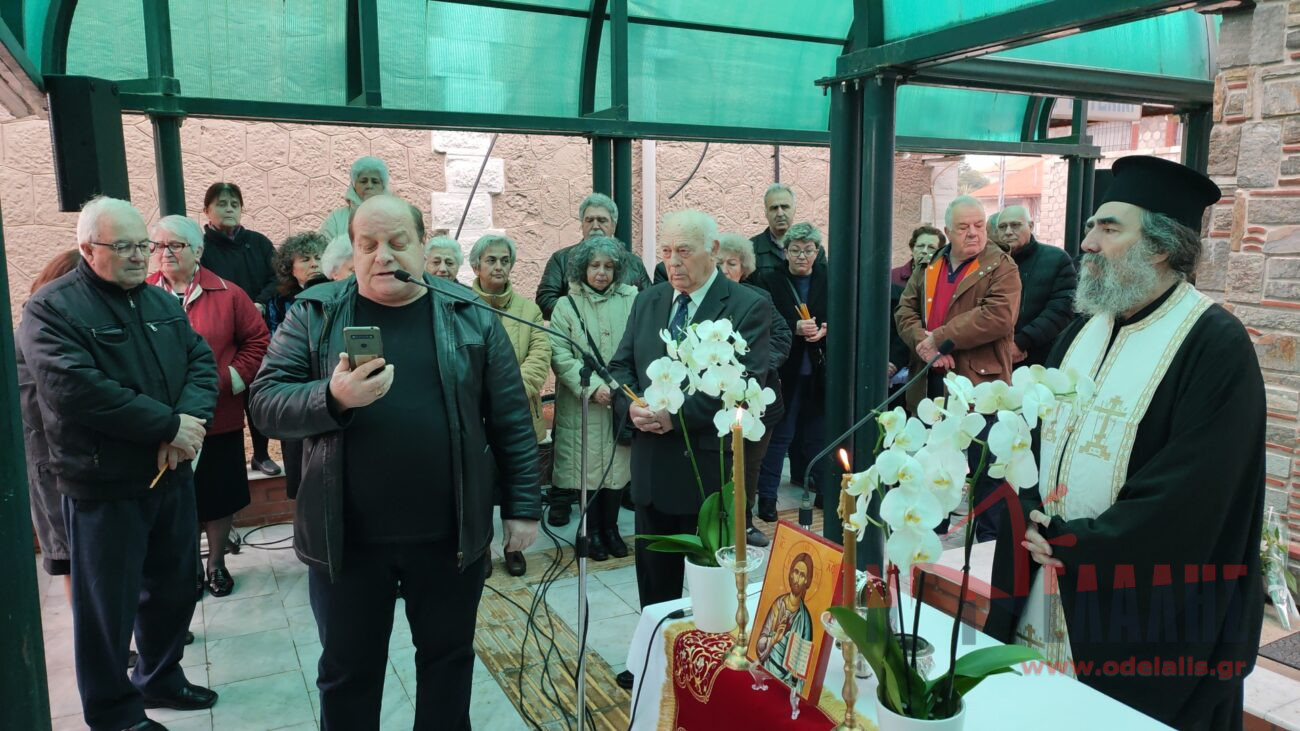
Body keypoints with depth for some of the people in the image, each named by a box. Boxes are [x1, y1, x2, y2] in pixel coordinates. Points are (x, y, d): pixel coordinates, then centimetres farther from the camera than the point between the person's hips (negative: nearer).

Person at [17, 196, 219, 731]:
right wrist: (168, 426, -22)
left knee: (174, 586, 17)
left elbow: (201, 361, 2)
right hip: (103, 485, -6)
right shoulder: (51, 310, -11)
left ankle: (160, 677, 38)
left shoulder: (162, 302, 11)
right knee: (108, 602, 6)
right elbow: (78, 391, -24)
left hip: (171, 472, 7)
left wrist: (190, 418, -18)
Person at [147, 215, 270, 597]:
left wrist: (228, 379, -8)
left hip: (219, 419, 0)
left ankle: (217, 563, 31)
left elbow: (257, 341, 2)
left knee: (218, 497, 12)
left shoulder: (227, 295, -1)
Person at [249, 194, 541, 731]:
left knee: (448, 659, 18)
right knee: (347, 671, 17)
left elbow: (511, 420, 2)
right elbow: (265, 403, -6)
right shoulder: (314, 314, -1)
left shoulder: (471, 318, 0)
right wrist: (332, 398, -25)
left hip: (451, 533, 1)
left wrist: (522, 506, 0)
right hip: (347, 536, 0)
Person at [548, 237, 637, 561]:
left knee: (618, 463, 6)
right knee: (589, 465, 5)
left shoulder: (631, 300, 2)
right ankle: (592, 530, 21)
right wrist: (592, 387, -15)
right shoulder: (566, 306, 2)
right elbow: (560, 356, -5)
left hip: (623, 401, 1)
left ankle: (610, 527, 24)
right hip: (582, 404, -1)